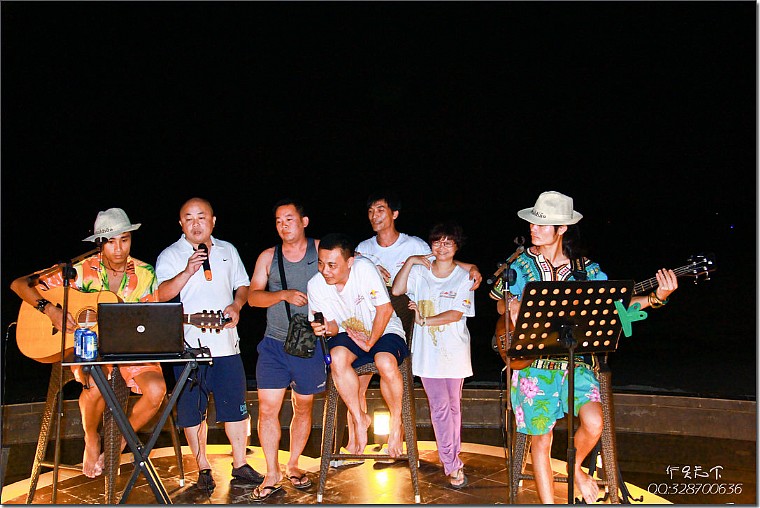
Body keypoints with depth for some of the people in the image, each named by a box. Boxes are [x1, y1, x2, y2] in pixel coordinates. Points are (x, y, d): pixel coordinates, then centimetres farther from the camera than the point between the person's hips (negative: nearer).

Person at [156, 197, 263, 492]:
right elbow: (162, 295, -10)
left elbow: (243, 285, 19)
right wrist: (188, 272, -23)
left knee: (235, 406, 6)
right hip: (188, 344, -2)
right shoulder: (170, 256, 2)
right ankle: (203, 468, 20)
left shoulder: (228, 251, 14)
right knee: (193, 410, 5)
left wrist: (236, 305, -2)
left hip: (226, 343, 3)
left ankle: (240, 464, 19)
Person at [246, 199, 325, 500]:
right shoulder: (268, 257, 5)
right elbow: (253, 296, -3)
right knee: (267, 408, -3)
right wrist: (284, 294, -19)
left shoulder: (321, 250, 1)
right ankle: (272, 473, 11)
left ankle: (293, 466, 29)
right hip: (274, 343, 1)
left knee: (303, 408, 10)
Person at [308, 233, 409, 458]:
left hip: (384, 330, -3)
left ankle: (397, 424, -7)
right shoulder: (315, 286, -12)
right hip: (350, 333, 3)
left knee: (386, 363, -34)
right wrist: (326, 328, -27)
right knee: (337, 357, -31)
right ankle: (359, 418, -10)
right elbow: (333, 327, -4)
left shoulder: (364, 268, -24)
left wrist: (369, 343, -14)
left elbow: (385, 309, -18)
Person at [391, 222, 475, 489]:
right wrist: (410, 261, -10)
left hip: (455, 351, 0)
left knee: (453, 405, 10)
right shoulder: (419, 271, 4)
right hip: (427, 351, 0)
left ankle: (451, 458, 25)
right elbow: (396, 290, -10)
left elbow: (457, 314, -10)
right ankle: (453, 466, 5)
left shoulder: (464, 277, -1)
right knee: (439, 407, -1)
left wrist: (424, 320, -14)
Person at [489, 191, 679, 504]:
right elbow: (501, 304, 12)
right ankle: (548, 501, 21)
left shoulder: (586, 270, 4)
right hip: (534, 363, 0)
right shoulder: (522, 264, 4)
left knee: (594, 424, -19)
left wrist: (656, 298, -16)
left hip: (575, 361, 0)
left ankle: (576, 467, 15)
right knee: (541, 441, 2)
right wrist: (511, 304, -12)